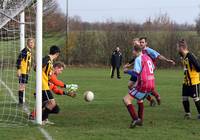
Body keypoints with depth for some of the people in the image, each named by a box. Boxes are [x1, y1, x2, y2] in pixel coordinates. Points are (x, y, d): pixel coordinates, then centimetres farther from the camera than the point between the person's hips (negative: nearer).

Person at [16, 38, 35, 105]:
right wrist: (18, 69, -23)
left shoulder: (30, 51, 15)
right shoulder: (25, 51, -14)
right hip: (23, 71, -9)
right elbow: (19, 60, -19)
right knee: (22, 86, -8)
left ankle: (21, 101, 18)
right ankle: (20, 101, -8)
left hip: (26, 71, 9)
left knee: (23, 86, 12)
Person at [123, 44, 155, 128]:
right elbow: (153, 67, 28)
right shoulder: (147, 57, 14)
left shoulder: (138, 59, -10)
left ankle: (135, 119, -18)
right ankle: (140, 120, 30)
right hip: (151, 85, 9)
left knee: (126, 99, -7)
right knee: (139, 99, 32)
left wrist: (127, 71, -2)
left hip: (143, 85, -9)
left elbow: (136, 73, -18)